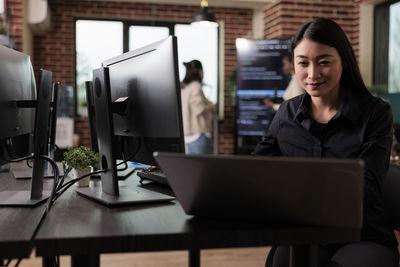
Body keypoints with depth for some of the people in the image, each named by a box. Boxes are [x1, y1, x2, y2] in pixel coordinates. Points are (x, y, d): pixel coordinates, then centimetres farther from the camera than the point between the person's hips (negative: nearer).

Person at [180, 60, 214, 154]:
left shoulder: (182, 87, 11)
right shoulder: (196, 86, -13)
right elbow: (199, 109, -19)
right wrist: (210, 106, -1)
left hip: (186, 134, 8)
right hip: (198, 133, -8)